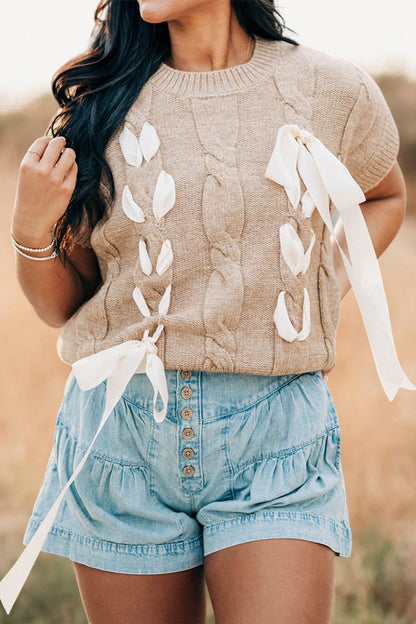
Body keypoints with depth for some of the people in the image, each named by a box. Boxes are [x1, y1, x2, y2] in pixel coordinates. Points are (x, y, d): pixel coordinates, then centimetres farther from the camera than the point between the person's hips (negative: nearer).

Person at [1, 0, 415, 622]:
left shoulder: (333, 92, 0)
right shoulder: (103, 101, 2)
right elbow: (63, 306, 8)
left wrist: (324, 292, 7)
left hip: (274, 436, -1)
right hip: (120, 434, 1)